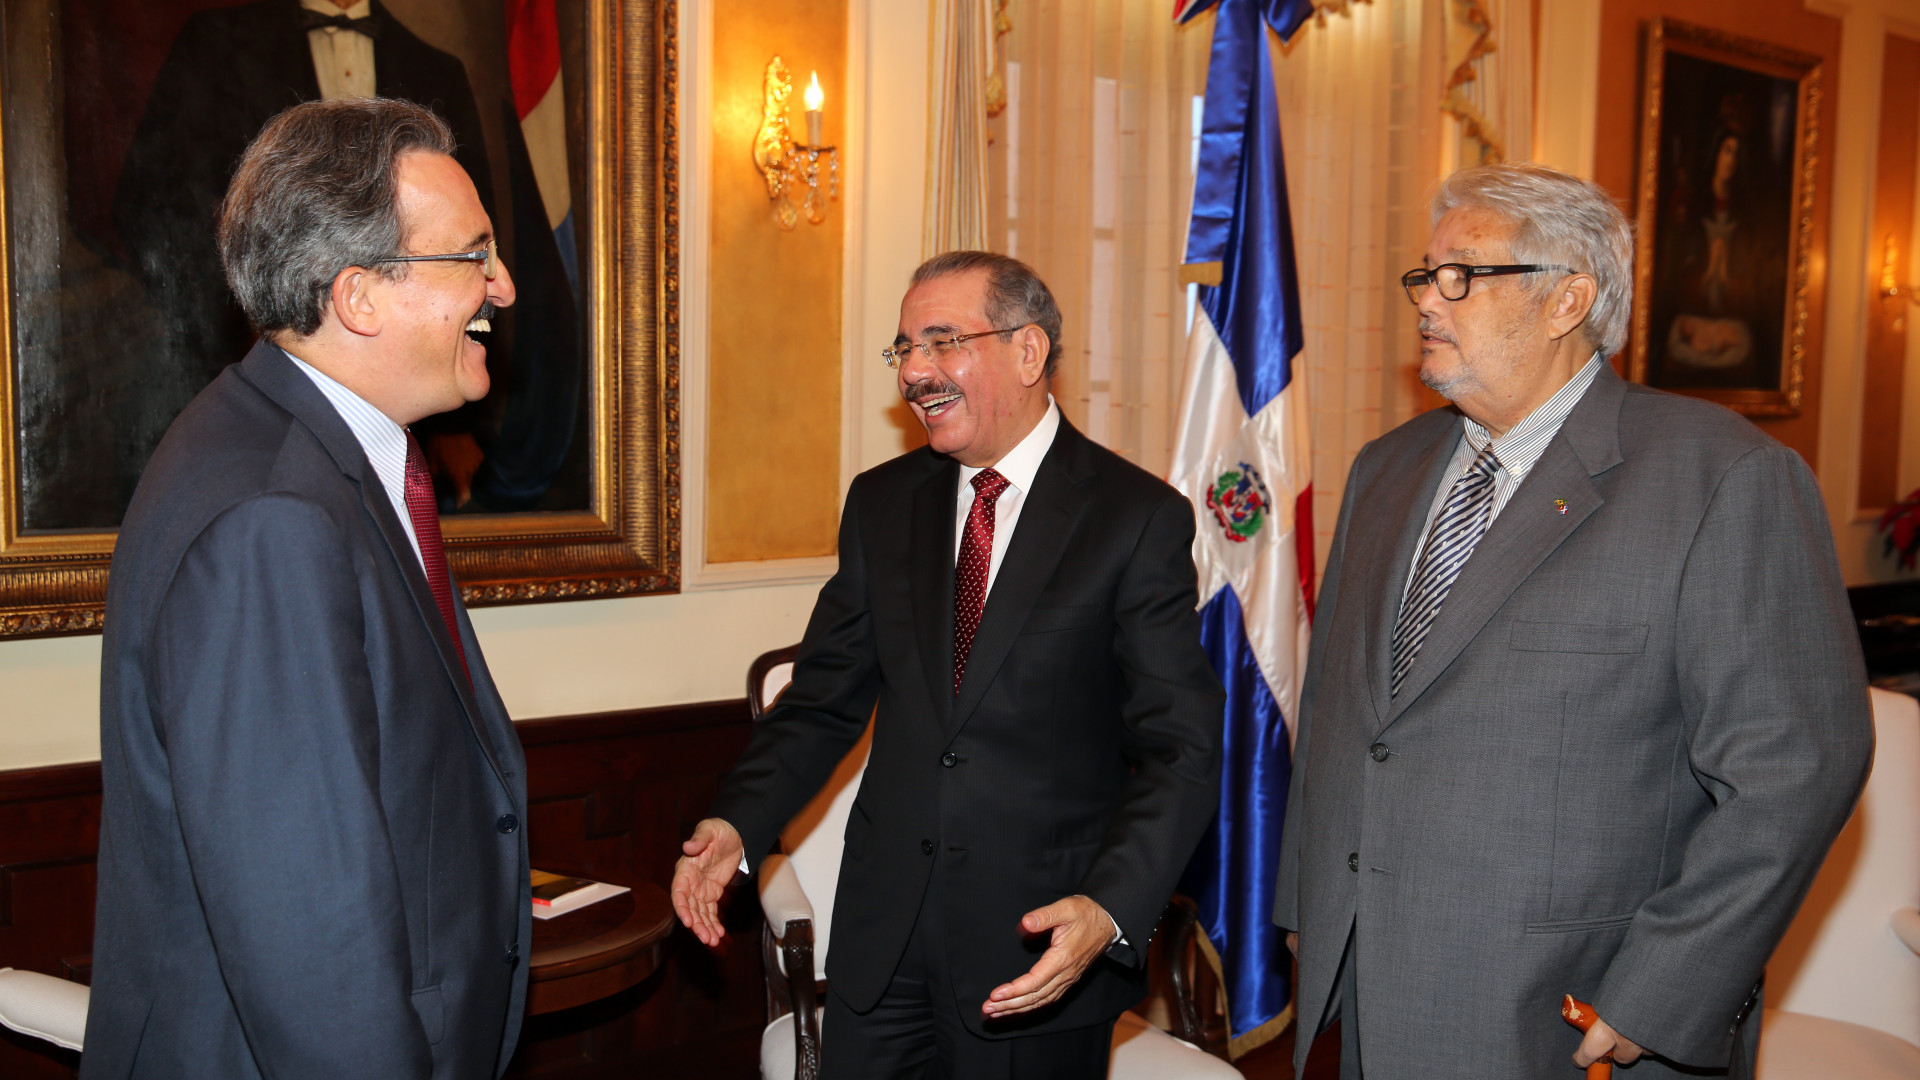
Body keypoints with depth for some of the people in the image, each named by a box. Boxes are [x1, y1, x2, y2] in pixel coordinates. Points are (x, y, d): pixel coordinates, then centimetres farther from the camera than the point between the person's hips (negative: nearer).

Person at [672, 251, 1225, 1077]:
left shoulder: (1138, 518, -9)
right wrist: (737, 823, -7)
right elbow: (826, 699, 9)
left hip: (1043, 944, -3)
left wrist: (1109, 909, -26)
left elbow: (1179, 747, -12)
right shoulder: (880, 504, 6)